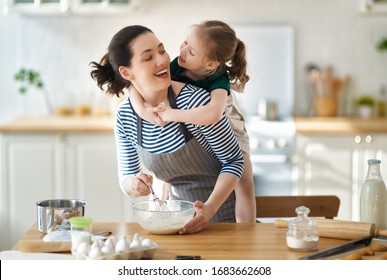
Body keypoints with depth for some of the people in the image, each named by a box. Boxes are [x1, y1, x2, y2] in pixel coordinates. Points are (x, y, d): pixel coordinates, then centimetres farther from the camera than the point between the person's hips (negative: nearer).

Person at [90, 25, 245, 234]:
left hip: (221, 215, -4)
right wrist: (134, 185, -19)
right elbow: (126, 178, 4)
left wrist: (210, 208, -24)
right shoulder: (125, 116, -7)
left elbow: (234, 160, -12)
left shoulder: (196, 101, -22)